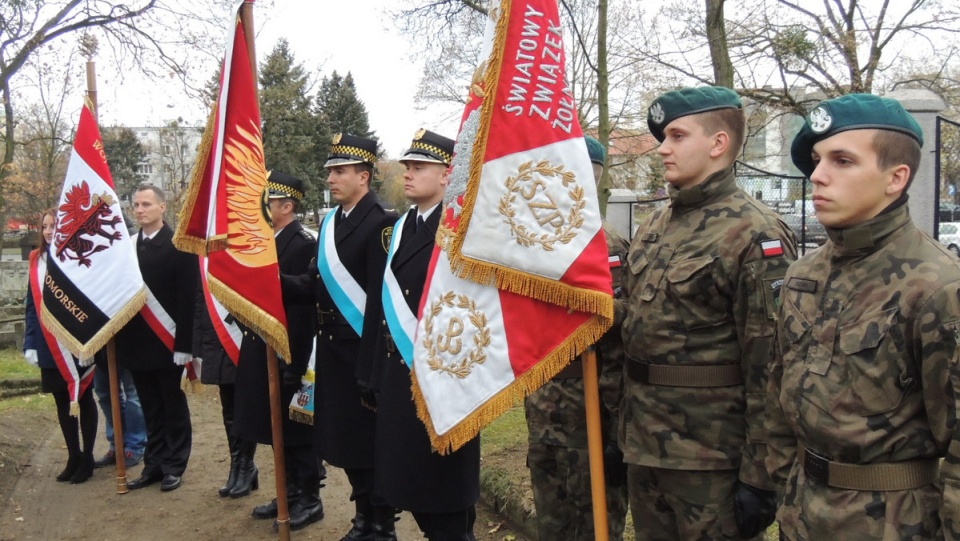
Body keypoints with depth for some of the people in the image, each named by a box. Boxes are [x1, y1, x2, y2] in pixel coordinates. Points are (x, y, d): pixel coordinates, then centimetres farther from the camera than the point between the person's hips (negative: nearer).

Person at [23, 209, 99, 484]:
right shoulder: (37, 260, 5)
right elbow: (32, 306, 7)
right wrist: (30, 344, 0)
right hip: (49, 348, 5)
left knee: (83, 398, 9)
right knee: (62, 401, 13)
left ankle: (87, 458, 20)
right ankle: (73, 457, 25)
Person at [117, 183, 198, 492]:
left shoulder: (178, 245, -9)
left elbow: (188, 297, -13)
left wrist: (183, 343, -17)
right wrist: (121, 337, 3)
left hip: (167, 341, -5)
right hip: (137, 341, 5)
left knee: (173, 406, 8)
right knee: (150, 408, 14)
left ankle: (174, 466, 18)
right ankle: (154, 464, 23)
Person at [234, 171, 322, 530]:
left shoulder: (304, 244, -15)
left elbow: (305, 302, -21)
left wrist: (294, 360, -23)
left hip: (290, 353, -8)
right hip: (264, 350, 8)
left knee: (297, 427, 3)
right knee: (279, 428, 17)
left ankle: (310, 499, 16)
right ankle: (291, 493, 30)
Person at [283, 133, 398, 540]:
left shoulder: (381, 222, -13)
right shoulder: (330, 223, 13)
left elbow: (381, 297, -18)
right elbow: (317, 286, 11)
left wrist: (373, 361, -21)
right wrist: (274, 279, -5)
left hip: (363, 351, -8)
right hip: (332, 350, 8)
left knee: (373, 440, 3)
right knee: (343, 438, 15)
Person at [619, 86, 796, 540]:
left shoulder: (754, 234, -14)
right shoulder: (653, 227, 10)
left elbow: (771, 367, -17)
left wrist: (760, 475, -17)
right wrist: (623, 430, 15)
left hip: (710, 458, -7)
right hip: (642, 447, 7)